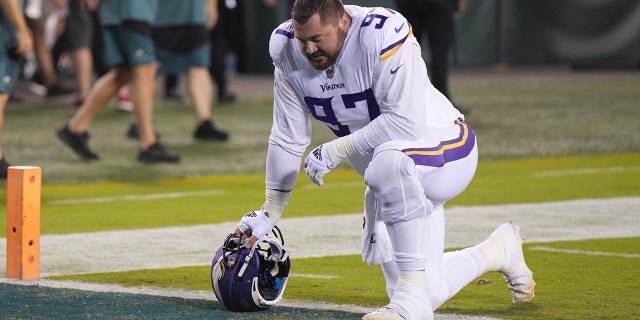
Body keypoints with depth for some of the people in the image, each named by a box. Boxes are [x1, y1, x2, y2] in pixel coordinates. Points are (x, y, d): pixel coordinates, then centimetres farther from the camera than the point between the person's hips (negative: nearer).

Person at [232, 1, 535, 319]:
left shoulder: (383, 34, -26)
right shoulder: (289, 52, -7)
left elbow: (406, 123, -30)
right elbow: (287, 139, 2)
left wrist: (335, 150, -25)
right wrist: (268, 212, 2)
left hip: (443, 148, -7)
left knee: (388, 164, -42)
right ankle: (498, 251, 33)